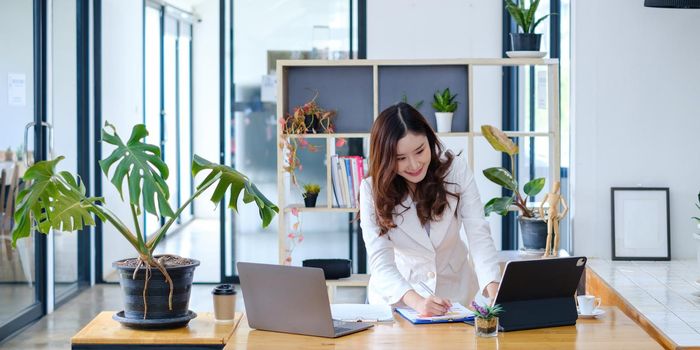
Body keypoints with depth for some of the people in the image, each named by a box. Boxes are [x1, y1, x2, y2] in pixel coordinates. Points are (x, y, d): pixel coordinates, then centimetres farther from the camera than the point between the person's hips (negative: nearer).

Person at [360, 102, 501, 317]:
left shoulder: (457, 169, -10)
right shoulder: (373, 190, -13)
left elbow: (479, 236, -15)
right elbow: (380, 261, -21)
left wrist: (494, 291, -33)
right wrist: (416, 301, -40)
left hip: (456, 289, 1)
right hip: (397, 293, -1)